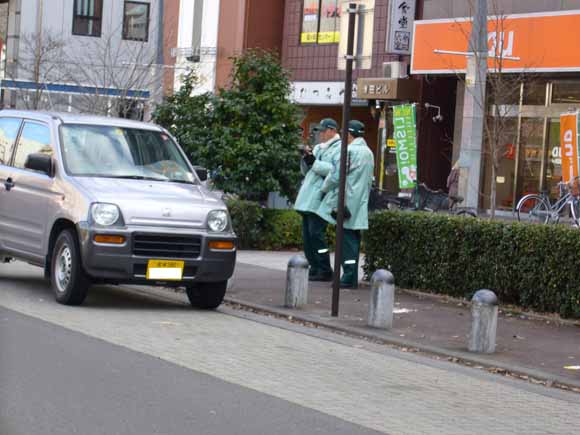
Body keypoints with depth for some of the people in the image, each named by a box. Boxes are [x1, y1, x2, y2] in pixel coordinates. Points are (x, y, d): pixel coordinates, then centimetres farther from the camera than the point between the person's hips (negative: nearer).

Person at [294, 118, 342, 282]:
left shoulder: (339, 149, -4)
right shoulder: (318, 148, 23)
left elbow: (334, 170, -19)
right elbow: (305, 171, 23)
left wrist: (313, 162, -19)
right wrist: (306, 160, 3)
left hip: (320, 200, -9)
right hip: (307, 199, 9)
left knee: (316, 233, -12)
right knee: (307, 234, 8)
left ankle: (324, 270, -7)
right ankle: (314, 268, 14)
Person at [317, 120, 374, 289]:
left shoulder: (348, 151, -13)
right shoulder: (369, 153, 16)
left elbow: (336, 176, -11)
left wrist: (324, 188, 4)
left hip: (346, 200, -8)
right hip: (360, 203, 8)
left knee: (347, 238, -7)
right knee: (354, 237, 10)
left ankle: (349, 277, -10)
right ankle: (353, 277, 12)